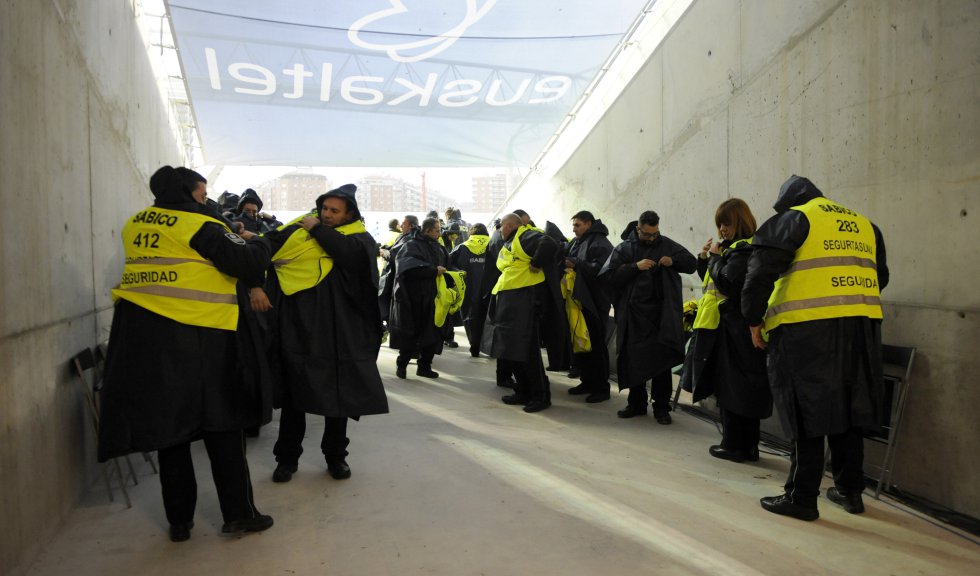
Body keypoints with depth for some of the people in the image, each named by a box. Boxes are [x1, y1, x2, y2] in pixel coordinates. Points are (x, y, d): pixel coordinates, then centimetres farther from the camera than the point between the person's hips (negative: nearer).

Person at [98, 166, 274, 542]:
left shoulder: (136, 225, 12)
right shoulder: (201, 227, -8)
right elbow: (249, 263, -13)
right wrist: (256, 243, 8)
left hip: (143, 334, 6)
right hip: (197, 337, -6)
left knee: (168, 424, 12)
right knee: (221, 423, 5)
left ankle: (179, 520, 19)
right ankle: (238, 513, 9)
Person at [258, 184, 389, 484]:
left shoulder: (359, 238, 1)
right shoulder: (298, 229, 7)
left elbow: (350, 253, -22)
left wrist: (317, 229, -12)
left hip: (339, 331, -1)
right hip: (297, 327, 1)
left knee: (338, 394, 9)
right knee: (293, 394, 10)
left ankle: (336, 455, 26)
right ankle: (287, 457, 25)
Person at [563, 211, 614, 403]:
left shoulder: (600, 243, -9)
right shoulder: (576, 243, 16)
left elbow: (601, 268, -22)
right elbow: (567, 261, 22)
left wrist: (576, 265, -23)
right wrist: (564, 264, 0)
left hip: (594, 302, -8)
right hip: (577, 301, 8)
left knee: (595, 344, -3)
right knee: (579, 342, 11)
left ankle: (602, 387, 6)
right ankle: (587, 382, 23)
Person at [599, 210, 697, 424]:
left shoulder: (668, 245, 8)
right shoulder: (624, 249, 5)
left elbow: (692, 264, 11)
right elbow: (608, 274, -6)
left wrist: (673, 261, -8)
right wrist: (635, 266, -16)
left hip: (661, 315, 0)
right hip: (633, 315, 0)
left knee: (661, 360, 3)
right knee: (633, 360, 6)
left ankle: (661, 407, 14)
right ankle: (637, 403, 22)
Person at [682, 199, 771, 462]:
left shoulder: (745, 249, -13)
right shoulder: (732, 247, 16)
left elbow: (726, 282, -23)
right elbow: (710, 280, 21)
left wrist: (715, 256, -10)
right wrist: (704, 258, 6)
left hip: (733, 328, -10)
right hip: (727, 325, 10)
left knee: (730, 386, -2)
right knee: (744, 389, 13)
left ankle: (733, 445, 6)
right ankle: (748, 445, 21)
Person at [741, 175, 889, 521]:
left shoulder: (794, 219, -1)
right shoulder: (865, 226, 20)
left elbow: (761, 272, -10)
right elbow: (880, 276, 26)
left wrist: (754, 320, -2)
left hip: (807, 330, -6)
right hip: (862, 328, 7)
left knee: (807, 415, 0)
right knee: (848, 411, 17)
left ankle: (802, 498, 8)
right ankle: (850, 490, 28)